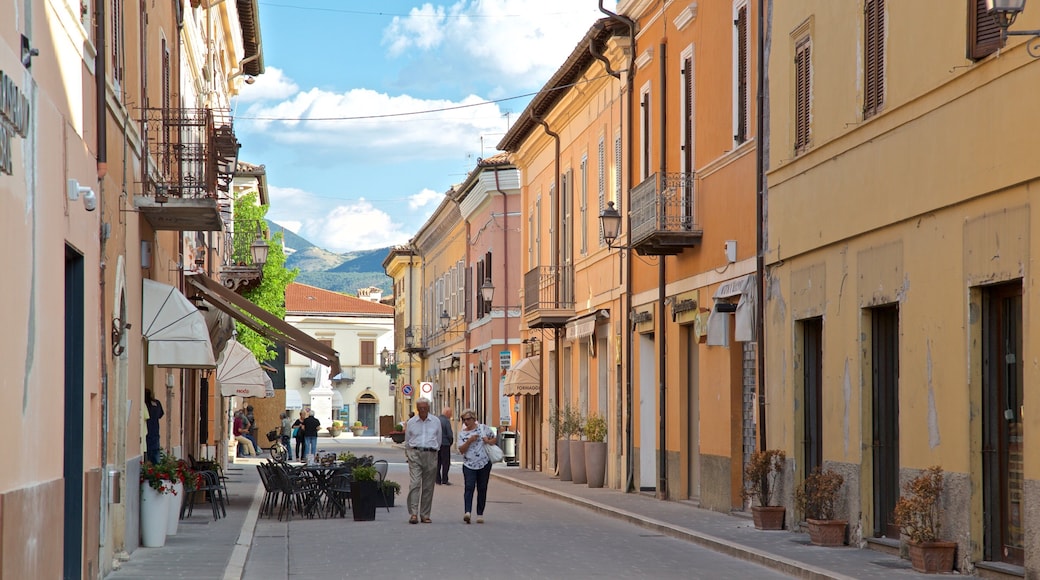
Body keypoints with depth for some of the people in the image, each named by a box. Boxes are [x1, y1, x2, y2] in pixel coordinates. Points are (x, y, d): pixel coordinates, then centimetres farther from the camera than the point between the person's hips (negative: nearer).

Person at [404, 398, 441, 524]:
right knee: (414, 484, -13)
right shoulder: (411, 422, 9)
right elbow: (407, 441, 17)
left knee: (428, 487, 2)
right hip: (415, 454, -1)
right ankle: (413, 513, -18)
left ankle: (425, 515, 9)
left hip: (430, 455, 1)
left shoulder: (436, 422, 9)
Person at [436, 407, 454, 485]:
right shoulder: (446, 421, -13)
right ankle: (444, 480, 0)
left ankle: (438, 480, 12)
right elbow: (450, 434, -15)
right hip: (445, 444, -6)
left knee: (437, 463, 11)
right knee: (446, 463, 1)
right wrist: (451, 442, 2)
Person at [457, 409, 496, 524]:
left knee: (482, 489, 5)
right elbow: (461, 450, -3)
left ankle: (480, 514, 13)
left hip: (484, 464, 1)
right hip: (469, 465, -1)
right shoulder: (462, 433, 5)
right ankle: (467, 512, -27)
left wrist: (489, 441, -6)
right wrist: (469, 441, -17)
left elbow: (495, 438, 15)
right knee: (469, 487, -16)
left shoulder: (483, 428, 4)